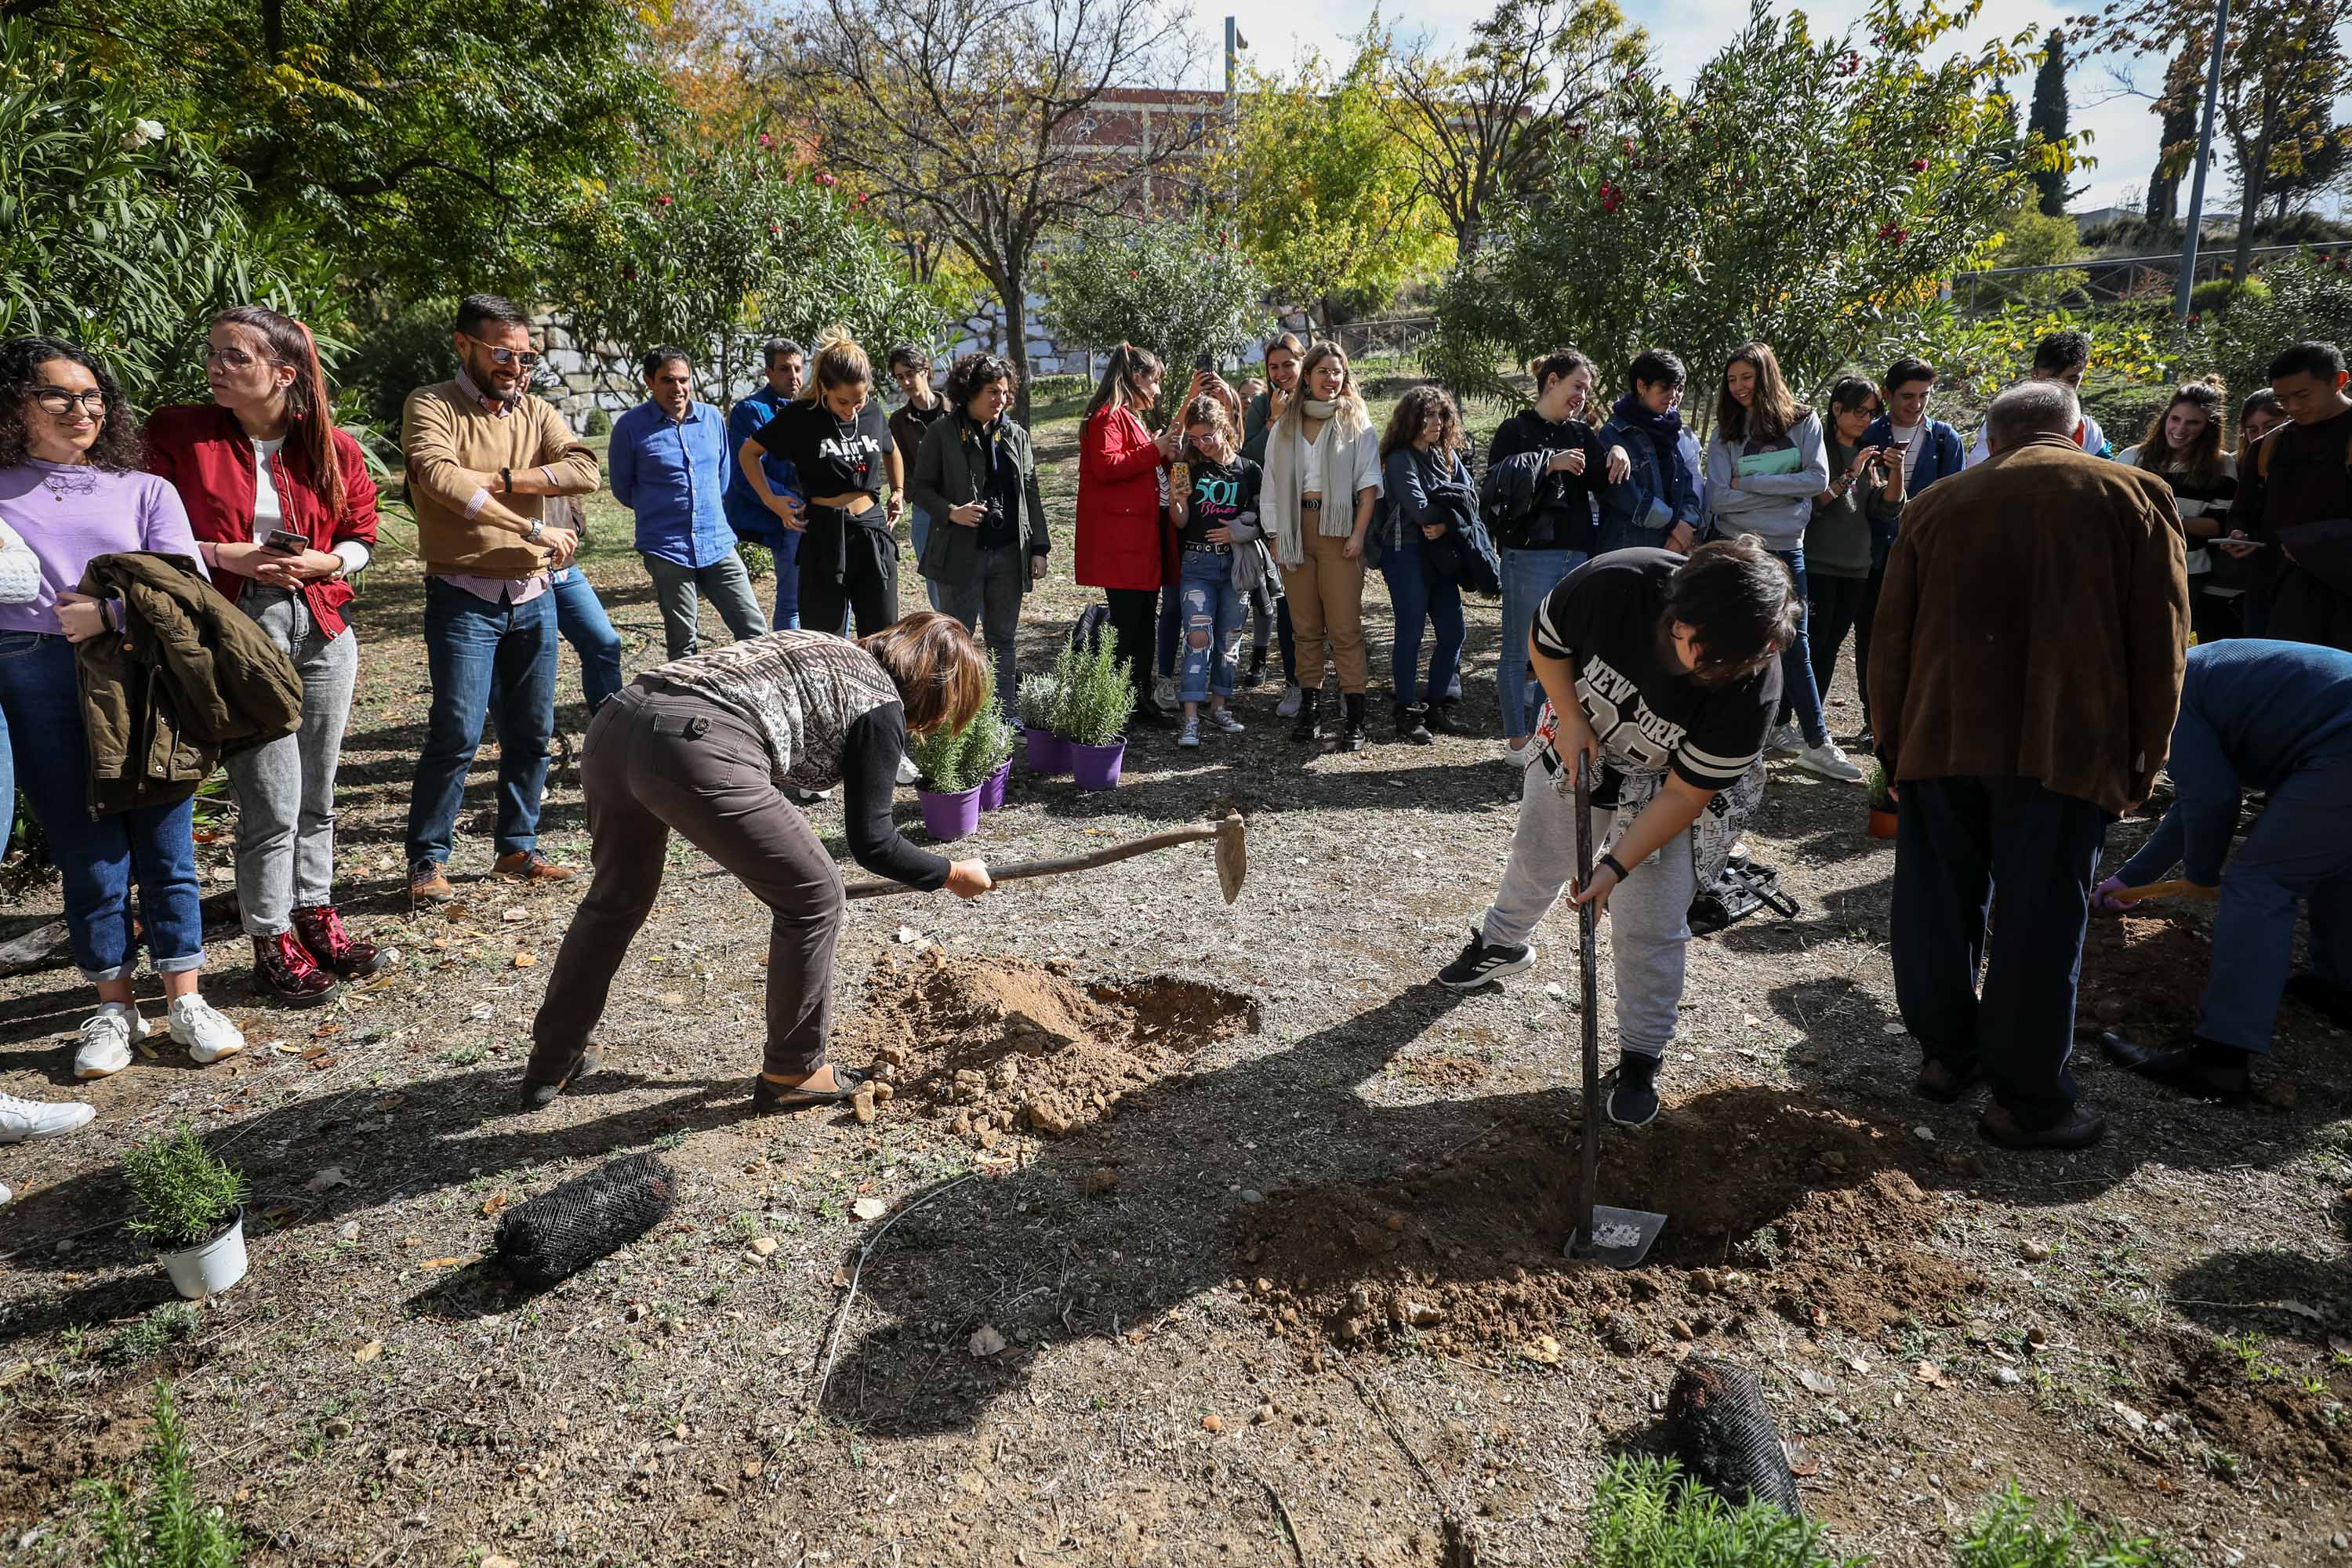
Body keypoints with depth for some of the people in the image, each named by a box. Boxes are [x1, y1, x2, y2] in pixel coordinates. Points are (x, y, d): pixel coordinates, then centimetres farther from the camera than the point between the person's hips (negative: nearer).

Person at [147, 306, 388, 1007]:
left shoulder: (334, 447, 3)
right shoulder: (177, 433, -2)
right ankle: (271, 944, 13)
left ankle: (316, 920, 27)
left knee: (317, 794, 13)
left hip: (323, 631, 3)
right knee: (272, 803, -2)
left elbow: (362, 537, 11)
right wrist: (227, 556, -15)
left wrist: (324, 562, -9)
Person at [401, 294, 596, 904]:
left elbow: (584, 470, -7)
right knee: (457, 733, -8)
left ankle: (517, 848, 23)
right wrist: (533, 530, -23)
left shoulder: (536, 412, 11)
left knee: (531, 732, 10)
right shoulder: (432, 406, -3)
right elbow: (441, 477, -21)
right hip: (465, 598, -5)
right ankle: (427, 860, 6)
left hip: (533, 597, 5)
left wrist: (497, 479, -16)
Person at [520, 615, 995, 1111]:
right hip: (696, 751, -9)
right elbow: (871, 841, 6)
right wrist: (951, 875, 22)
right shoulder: (884, 705, 9)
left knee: (616, 900, 30)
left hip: (613, 724, 9)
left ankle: (552, 1064, 44)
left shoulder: (820, 648, 32)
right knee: (814, 899, 12)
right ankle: (792, 1073, 25)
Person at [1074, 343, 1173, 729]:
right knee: (1126, 625, -9)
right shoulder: (1108, 416, -9)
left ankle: (1142, 702, 19)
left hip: (1142, 540, 10)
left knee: (1143, 624, 12)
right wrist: (1153, 451, -17)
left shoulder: (1130, 417, 24)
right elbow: (1106, 466, -23)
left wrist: (1164, 453, 20)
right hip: (1119, 543, -10)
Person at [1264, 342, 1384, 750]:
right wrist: (1276, 536, 4)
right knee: (1306, 626, 8)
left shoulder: (1356, 423, 4)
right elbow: (1272, 484, 12)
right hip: (1295, 529, 3)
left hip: (1337, 528, -3)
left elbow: (1368, 484, -2)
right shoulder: (1284, 426, 12)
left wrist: (1358, 535, -11)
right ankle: (1309, 708, 16)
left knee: (1345, 628, -6)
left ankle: (1354, 719, -4)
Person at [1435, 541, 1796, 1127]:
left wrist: (1618, 865, -29)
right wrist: (1571, 720, -22)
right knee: (1536, 859, 23)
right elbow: (1546, 642, -13)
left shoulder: (1751, 690, -36)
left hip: (1667, 787, -2)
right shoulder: (1613, 582, -36)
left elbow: (1683, 794, -26)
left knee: (1649, 927, -3)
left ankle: (1641, 1060, 19)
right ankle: (1503, 942, 56)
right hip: (1579, 750, 3)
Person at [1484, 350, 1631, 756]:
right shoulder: (1517, 430, 1)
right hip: (1529, 553, -6)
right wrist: (1549, 463, -20)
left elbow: (1602, 477, 4)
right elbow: (1499, 480, -14)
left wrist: (1616, 454, -16)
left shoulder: (1582, 434, 18)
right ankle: (1516, 741, 8)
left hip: (1576, 553, 6)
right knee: (1520, 651, 0)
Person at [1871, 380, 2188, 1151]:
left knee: (1939, 907, 14)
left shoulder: (1934, 505, 12)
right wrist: (2141, 761, 10)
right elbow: (2159, 645, 3)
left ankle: (1945, 1052, 28)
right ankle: (2027, 1101, 12)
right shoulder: (2132, 495, 6)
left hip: (1939, 742, 3)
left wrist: (1892, 741, 19)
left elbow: (1891, 640, 12)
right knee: (2039, 922, 3)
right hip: (2065, 749, -2)